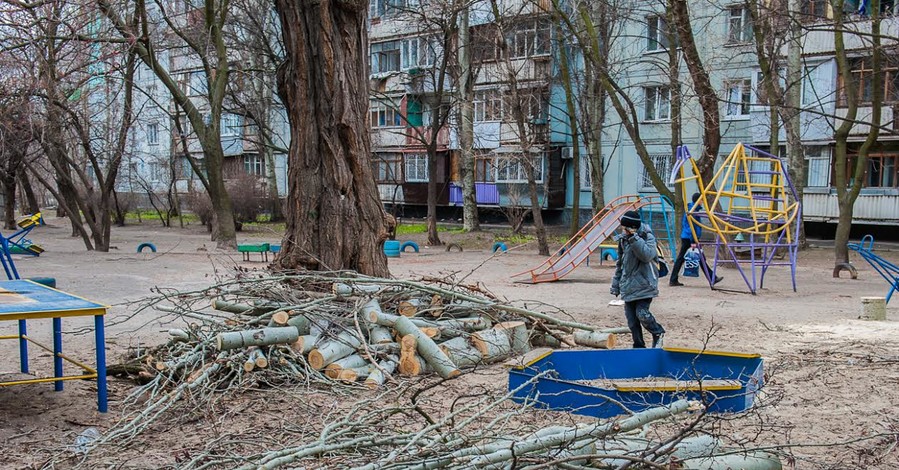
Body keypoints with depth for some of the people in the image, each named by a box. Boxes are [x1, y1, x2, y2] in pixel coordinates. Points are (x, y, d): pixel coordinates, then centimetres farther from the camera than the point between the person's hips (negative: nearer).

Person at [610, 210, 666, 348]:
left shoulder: (647, 237, -8)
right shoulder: (623, 239, 10)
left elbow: (647, 255, -27)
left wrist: (634, 238, -29)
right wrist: (616, 285, 20)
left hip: (644, 284, -6)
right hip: (628, 286, 6)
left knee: (642, 313, -17)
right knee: (631, 319, 4)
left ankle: (658, 333, 10)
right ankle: (639, 346, 16)